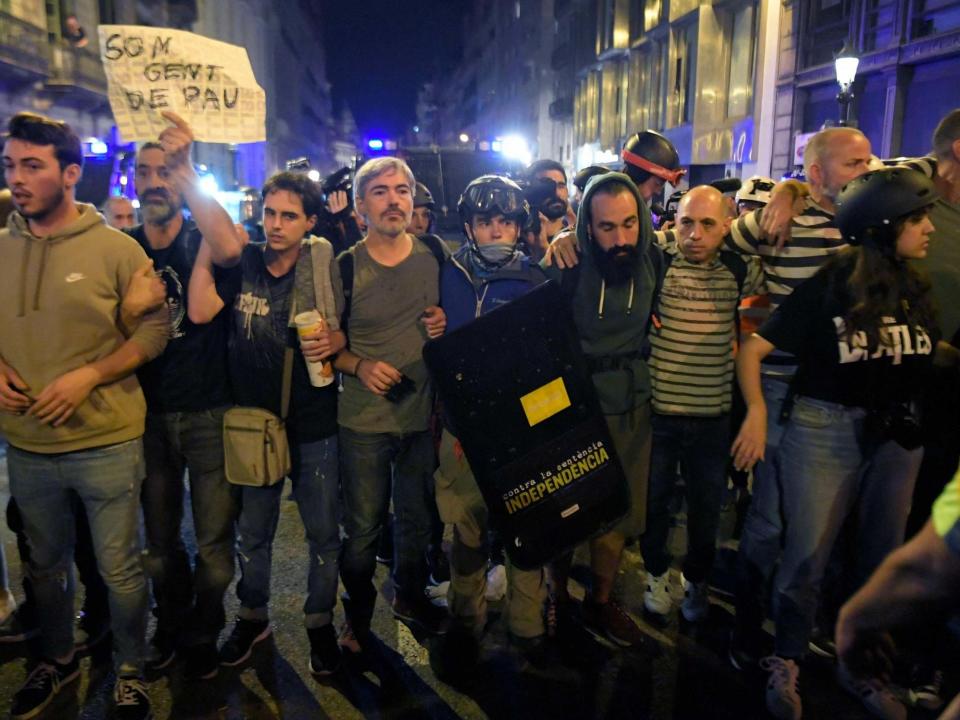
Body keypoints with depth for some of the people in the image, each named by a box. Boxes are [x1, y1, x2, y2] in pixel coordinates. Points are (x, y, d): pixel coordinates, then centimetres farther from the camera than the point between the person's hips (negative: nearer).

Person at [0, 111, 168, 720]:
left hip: (106, 442, -4)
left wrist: (88, 376, -18)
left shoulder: (116, 248, -8)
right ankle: (58, 660, 45)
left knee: (121, 570, 8)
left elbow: (155, 329, -8)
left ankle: (131, 671, 31)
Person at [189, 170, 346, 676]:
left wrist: (334, 341, -19)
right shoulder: (242, 264, 0)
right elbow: (200, 312, -15)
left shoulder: (325, 269, -5)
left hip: (314, 426, -1)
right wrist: (205, 243, -13)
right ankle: (252, 616, 39)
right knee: (253, 532, 18)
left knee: (323, 534, 10)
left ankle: (320, 622, 32)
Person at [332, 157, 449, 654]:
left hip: (423, 413, 3)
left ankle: (409, 595, 41)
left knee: (417, 518, 16)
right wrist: (360, 366, -19)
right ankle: (357, 613, 31)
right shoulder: (345, 268, -5)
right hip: (364, 420, -2)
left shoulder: (435, 256, 1)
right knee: (362, 527, 7)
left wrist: (446, 325, -9)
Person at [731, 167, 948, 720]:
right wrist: (757, 413, -19)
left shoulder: (916, 290, 5)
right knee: (808, 556, -1)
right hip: (826, 431, -5)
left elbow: (933, 356, 19)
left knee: (883, 557, 14)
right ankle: (786, 663, 20)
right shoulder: (827, 289, -10)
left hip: (898, 436, 6)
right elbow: (752, 349, -10)